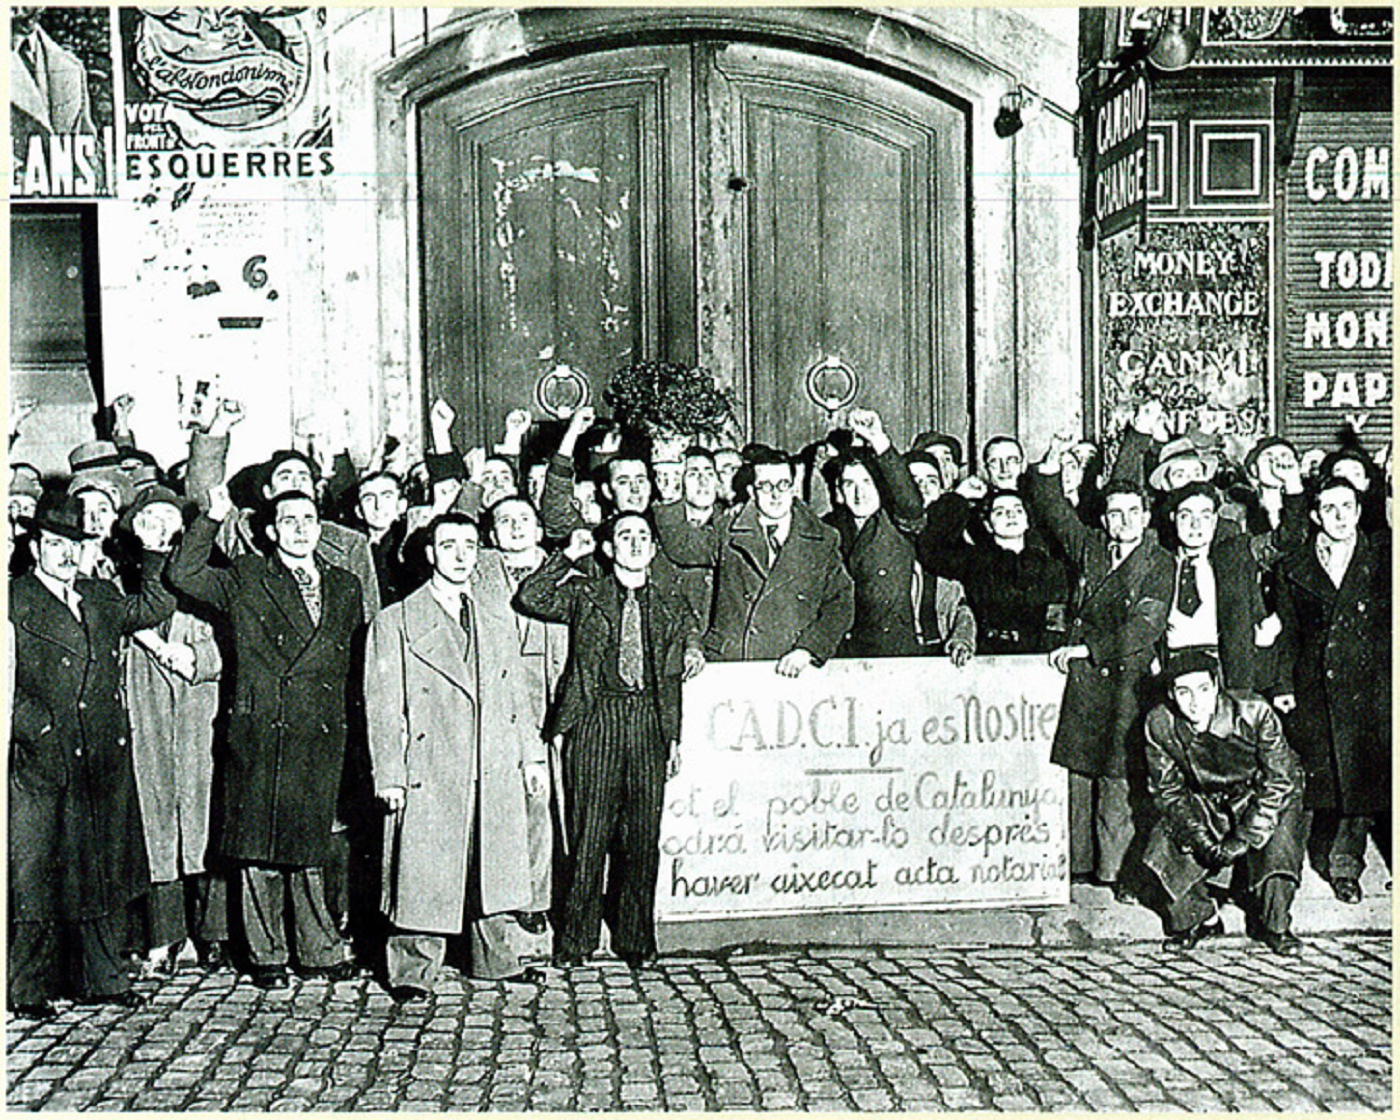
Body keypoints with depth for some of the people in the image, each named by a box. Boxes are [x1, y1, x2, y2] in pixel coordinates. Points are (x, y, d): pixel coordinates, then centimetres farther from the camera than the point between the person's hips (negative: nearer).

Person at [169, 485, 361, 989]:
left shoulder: (345, 588, 14)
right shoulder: (246, 579, 4)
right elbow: (183, 575, -6)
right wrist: (211, 520, -12)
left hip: (320, 736, 2)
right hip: (260, 732, -2)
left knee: (310, 846, 7)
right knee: (260, 849, 3)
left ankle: (319, 950, 19)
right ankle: (267, 956, 15)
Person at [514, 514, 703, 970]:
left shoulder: (670, 604, 15)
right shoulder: (585, 594, 8)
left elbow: (672, 676, 17)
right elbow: (529, 600, -4)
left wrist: (674, 736, 13)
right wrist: (567, 557, -6)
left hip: (649, 722, 2)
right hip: (595, 720, -2)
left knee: (643, 836, 4)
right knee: (588, 833, -3)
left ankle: (636, 940, 15)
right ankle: (576, 938, 9)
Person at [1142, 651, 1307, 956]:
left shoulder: (1254, 712, -26)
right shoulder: (1160, 724, -18)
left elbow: (1279, 782, -21)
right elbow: (1168, 791, -8)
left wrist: (1243, 840, -26)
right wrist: (1201, 840, -22)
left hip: (1258, 798, -2)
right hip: (1206, 804, 2)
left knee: (1279, 837, -30)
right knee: (1164, 847, -18)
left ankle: (1275, 926, -4)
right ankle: (1200, 918, 8)